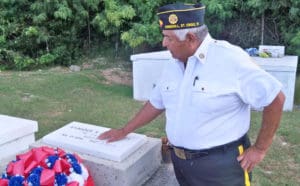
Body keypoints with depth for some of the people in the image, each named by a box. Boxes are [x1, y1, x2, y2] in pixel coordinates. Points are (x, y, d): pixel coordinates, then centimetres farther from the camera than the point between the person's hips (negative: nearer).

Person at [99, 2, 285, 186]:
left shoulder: (230, 59, -19)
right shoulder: (172, 66, 3)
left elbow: (275, 98, -14)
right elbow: (156, 104, 14)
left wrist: (260, 149, -10)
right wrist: (124, 131, 17)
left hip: (221, 165, -6)